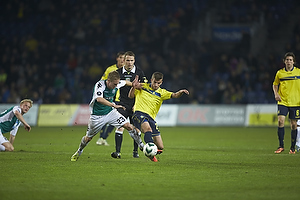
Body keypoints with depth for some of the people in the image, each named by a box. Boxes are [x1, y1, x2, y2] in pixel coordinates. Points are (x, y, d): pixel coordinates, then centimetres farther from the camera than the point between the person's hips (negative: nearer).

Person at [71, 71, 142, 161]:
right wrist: (114, 105, -55)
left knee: (128, 126, -12)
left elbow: (125, 82, 13)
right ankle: (79, 152, 37)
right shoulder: (99, 85, -30)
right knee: (88, 137, 10)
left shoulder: (116, 84, -13)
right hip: (97, 115, -4)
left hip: (110, 112, 4)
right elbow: (99, 99, -48)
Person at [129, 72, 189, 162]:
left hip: (151, 118, 3)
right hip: (139, 113, -3)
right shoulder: (142, 87, 11)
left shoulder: (162, 93, 13)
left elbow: (174, 95, -2)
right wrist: (133, 87, -7)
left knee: (160, 147, 0)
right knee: (148, 128, -39)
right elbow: (130, 96, 14)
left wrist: (181, 92, -25)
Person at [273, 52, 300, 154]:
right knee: (280, 121, -16)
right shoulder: (279, 73, 2)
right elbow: (275, 84, 16)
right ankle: (281, 146, -7)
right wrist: (276, 94, -1)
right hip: (282, 102, 0)